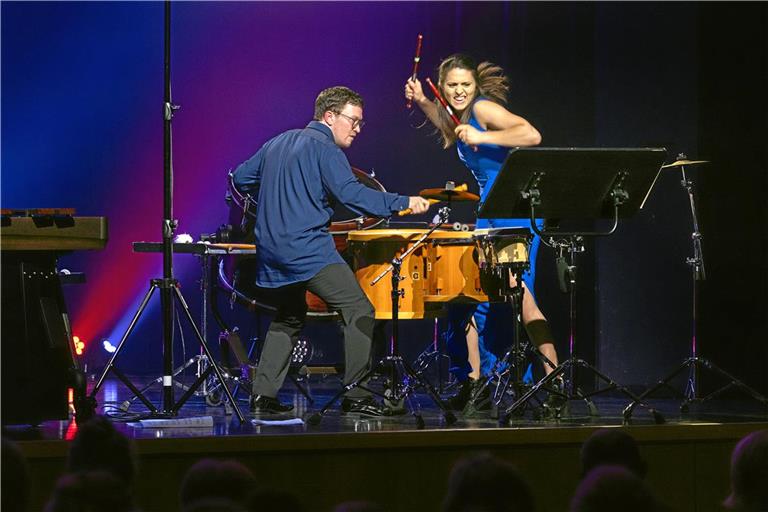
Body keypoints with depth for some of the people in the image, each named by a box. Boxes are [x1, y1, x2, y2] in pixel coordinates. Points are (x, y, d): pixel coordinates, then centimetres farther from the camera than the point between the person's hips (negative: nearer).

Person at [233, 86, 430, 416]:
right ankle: (355, 395, -13)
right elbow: (351, 194, -21)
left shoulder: (278, 143, 18)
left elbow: (241, 177, 24)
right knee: (358, 311, -8)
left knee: (289, 318, 23)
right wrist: (404, 203, -21)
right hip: (307, 249, -9)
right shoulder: (324, 148, -8)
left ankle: (263, 395, 17)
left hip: (271, 250, 9)